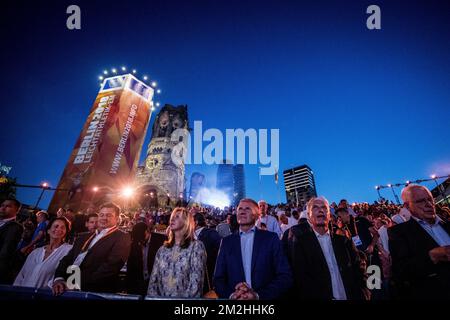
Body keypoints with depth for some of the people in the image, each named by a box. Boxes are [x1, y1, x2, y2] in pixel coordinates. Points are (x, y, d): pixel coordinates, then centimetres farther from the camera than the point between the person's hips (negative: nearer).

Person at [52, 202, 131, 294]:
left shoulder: (122, 238, -1)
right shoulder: (83, 237, 20)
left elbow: (111, 266, -13)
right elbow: (67, 259, 14)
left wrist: (80, 285, -19)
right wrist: (59, 278, -5)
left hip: (94, 292, -6)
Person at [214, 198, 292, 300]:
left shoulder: (271, 238, -3)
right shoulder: (227, 242, 3)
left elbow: (285, 277, -7)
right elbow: (218, 279, 3)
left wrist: (258, 295, -18)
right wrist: (231, 295, -16)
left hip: (263, 297, -2)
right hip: (234, 298, 2)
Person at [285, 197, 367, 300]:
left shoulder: (344, 242, 4)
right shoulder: (299, 241, -7)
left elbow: (357, 273, 3)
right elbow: (300, 278, -15)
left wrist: (358, 296, -12)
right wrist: (325, 297, -23)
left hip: (348, 297, 4)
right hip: (319, 297, -3)